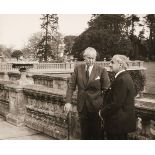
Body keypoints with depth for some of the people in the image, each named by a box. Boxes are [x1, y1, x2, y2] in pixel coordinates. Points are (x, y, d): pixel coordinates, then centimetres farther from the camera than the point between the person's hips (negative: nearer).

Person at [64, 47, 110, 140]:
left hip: (96, 107, -3)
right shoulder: (78, 69, 2)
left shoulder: (102, 71, -7)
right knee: (84, 133, 14)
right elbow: (71, 86, 2)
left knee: (96, 133, 7)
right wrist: (68, 102, -8)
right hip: (82, 107, 3)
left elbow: (106, 90, -6)